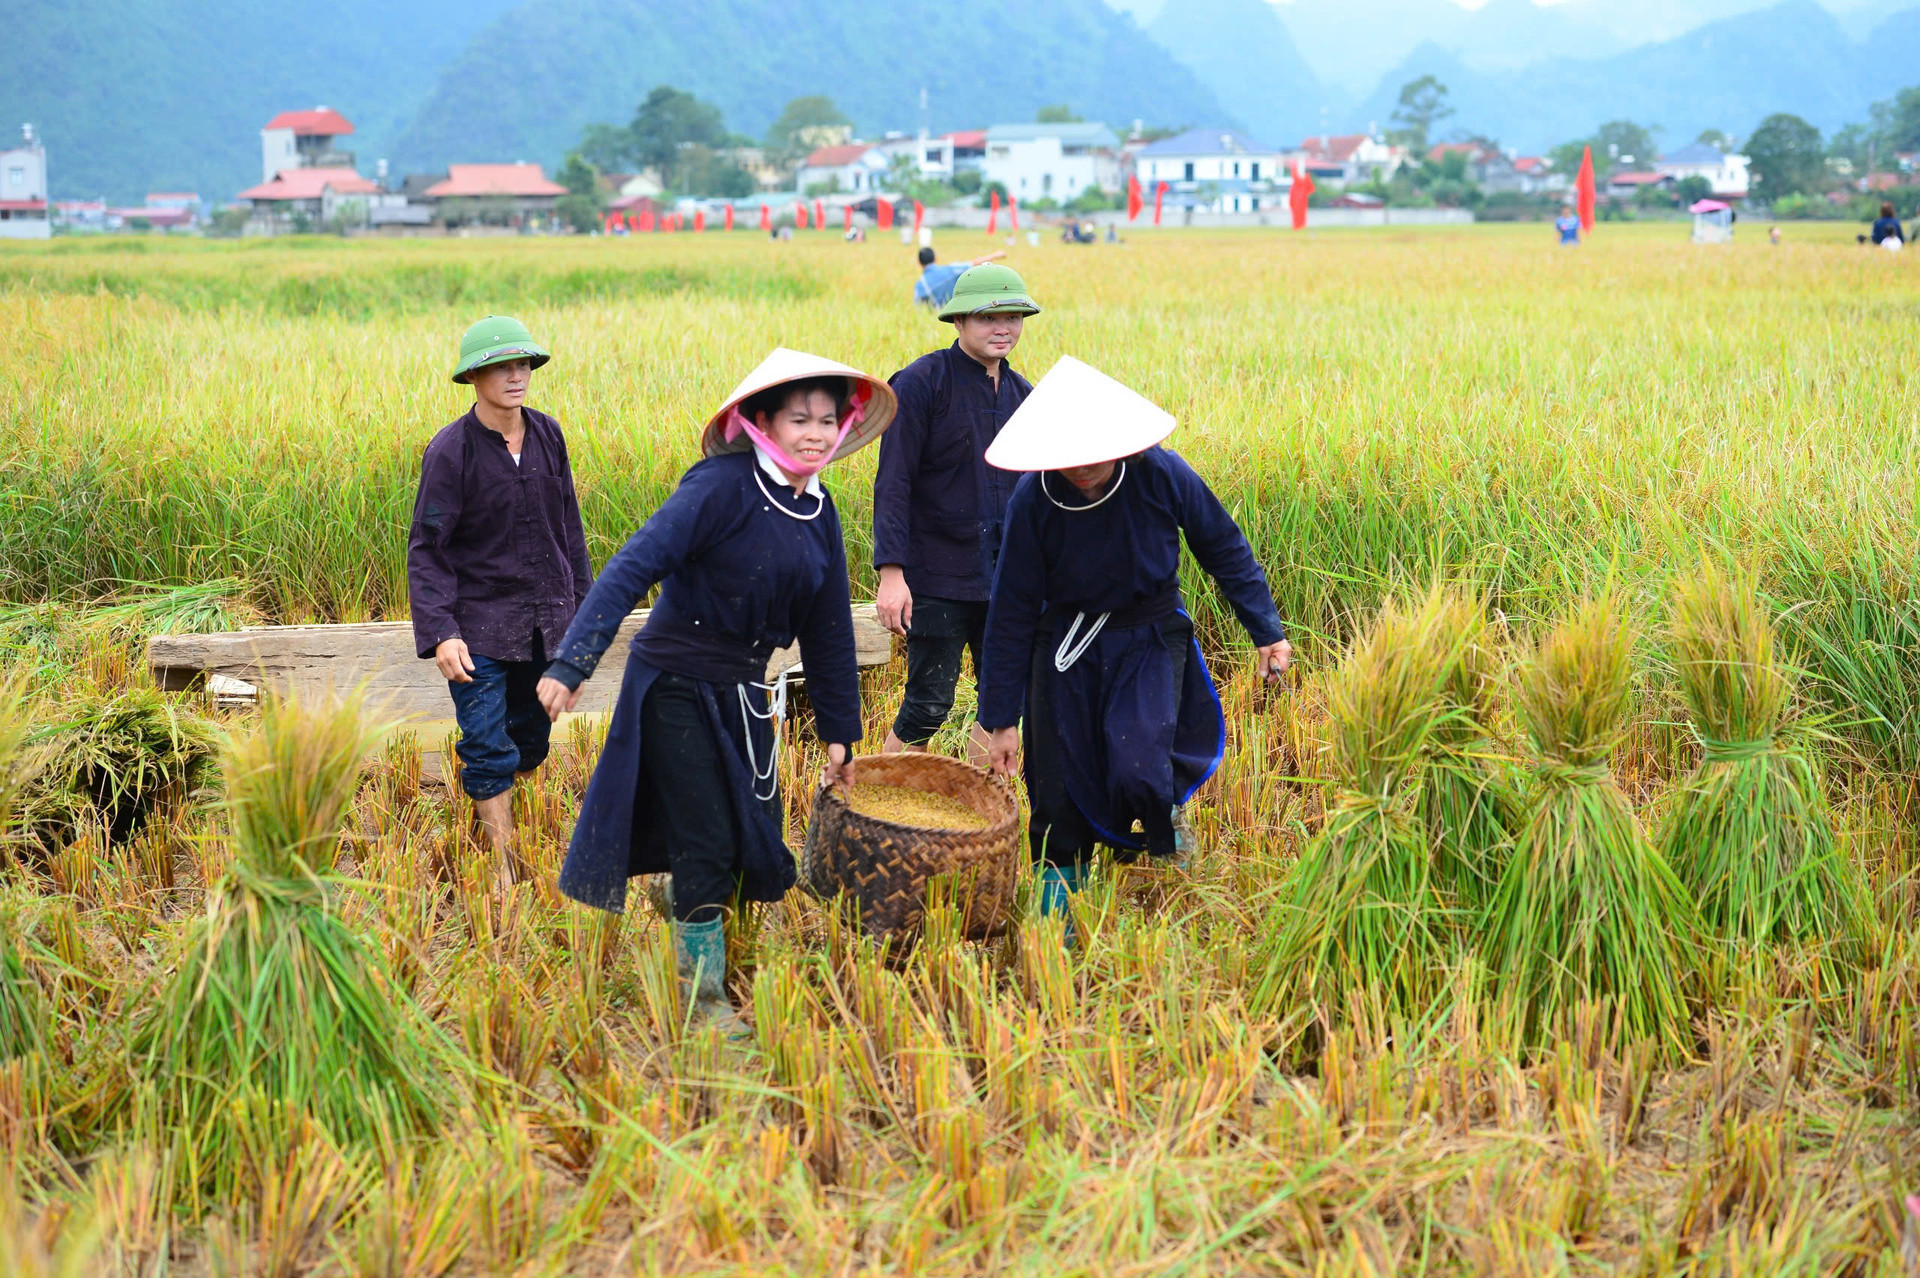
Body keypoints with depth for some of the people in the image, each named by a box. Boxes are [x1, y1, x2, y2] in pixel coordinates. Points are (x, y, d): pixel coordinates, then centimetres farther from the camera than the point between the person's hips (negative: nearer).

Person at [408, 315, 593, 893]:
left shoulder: (547, 434, 2)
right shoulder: (450, 450, -13)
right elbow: (426, 548, -12)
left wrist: (583, 603, 13)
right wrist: (440, 634, -21)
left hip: (546, 619, 5)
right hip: (481, 625, -5)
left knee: (530, 744, 13)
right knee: (489, 753, -6)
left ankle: (491, 818, 35)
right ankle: (503, 874, 3)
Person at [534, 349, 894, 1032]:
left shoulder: (818, 512, 4)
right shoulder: (724, 486, -19)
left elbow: (828, 629, 12)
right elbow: (634, 567, -25)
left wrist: (840, 731, 16)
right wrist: (572, 663, -32)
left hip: (744, 694, 7)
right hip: (676, 687, -7)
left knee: (752, 842, 13)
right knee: (705, 844, -4)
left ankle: (689, 942, 39)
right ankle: (704, 998, 10)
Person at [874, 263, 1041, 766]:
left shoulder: (1021, 393, 10)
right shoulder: (920, 384, -8)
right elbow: (892, 483, -11)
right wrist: (890, 572, -19)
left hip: (1006, 578, 6)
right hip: (937, 577, -6)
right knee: (928, 705, -3)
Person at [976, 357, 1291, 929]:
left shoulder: (1162, 476, -18)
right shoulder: (1033, 500, -16)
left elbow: (1225, 550, 0)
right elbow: (1012, 611, -8)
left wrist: (1267, 630, 3)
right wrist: (1001, 718, -6)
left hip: (1149, 643, -1)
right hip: (1066, 646, 1)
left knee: (1136, 769, -19)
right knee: (1059, 786, -1)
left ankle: (1164, 850, 14)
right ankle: (1057, 882, 24)